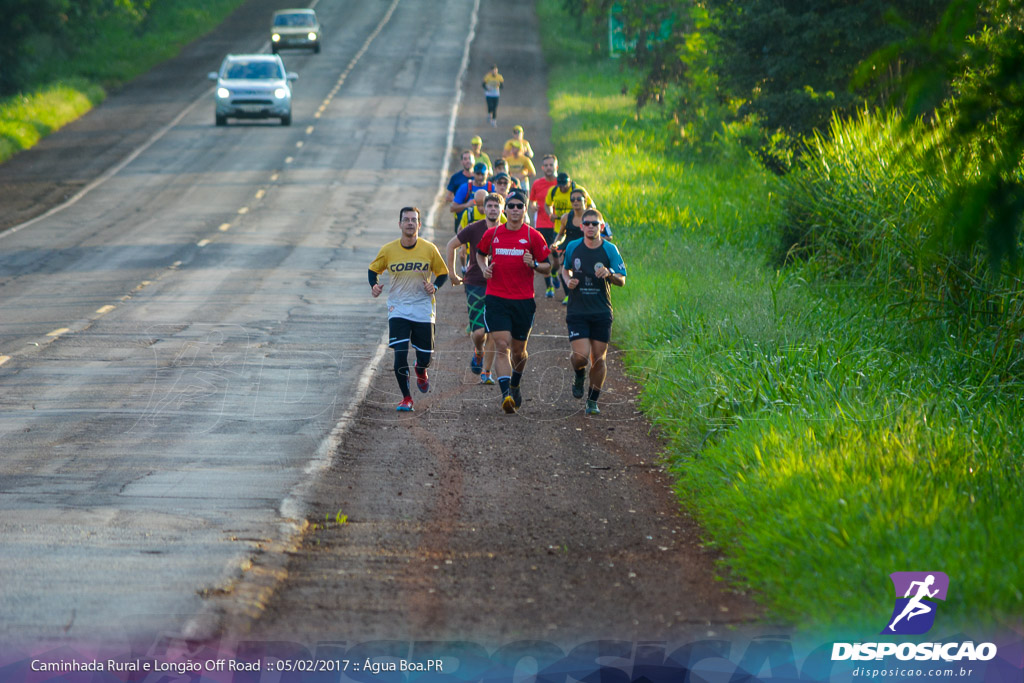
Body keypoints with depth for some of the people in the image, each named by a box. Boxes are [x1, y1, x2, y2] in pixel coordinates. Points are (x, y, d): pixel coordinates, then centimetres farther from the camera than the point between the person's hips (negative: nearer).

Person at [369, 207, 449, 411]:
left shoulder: (429, 249, -4)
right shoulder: (388, 250, -4)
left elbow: (443, 273, 7)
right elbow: (373, 269, 11)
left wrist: (434, 286, -14)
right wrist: (374, 285, -10)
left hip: (423, 309, 0)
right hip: (398, 308, 0)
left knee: (425, 357, 2)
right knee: (400, 353, -14)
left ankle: (421, 372, 41)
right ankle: (406, 398, 1)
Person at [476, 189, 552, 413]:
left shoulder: (533, 236, -1)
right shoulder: (492, 233, 5)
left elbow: (547, 267, 4)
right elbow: (480, 253, 24)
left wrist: (534, 264, -17)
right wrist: (484, 267, 3)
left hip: (523, 301, 0)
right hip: (496, 300, 0)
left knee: (519, 350, 12)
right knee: (502, 346, -15)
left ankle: (515, 385, 40)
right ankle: (506, 394, -24)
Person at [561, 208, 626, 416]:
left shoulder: (610, 250, -2)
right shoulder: (573, 247, 2)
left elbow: (622, 280, -2)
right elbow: (565, 268, 21)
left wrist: (609, 274, -23)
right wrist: (568, 280, -2)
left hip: (601, 313, 0)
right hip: (577, 311, 0)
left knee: (599, 358, 0)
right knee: (580, 356, -13)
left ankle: (593, 401, 15)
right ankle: (578, 376, 22)